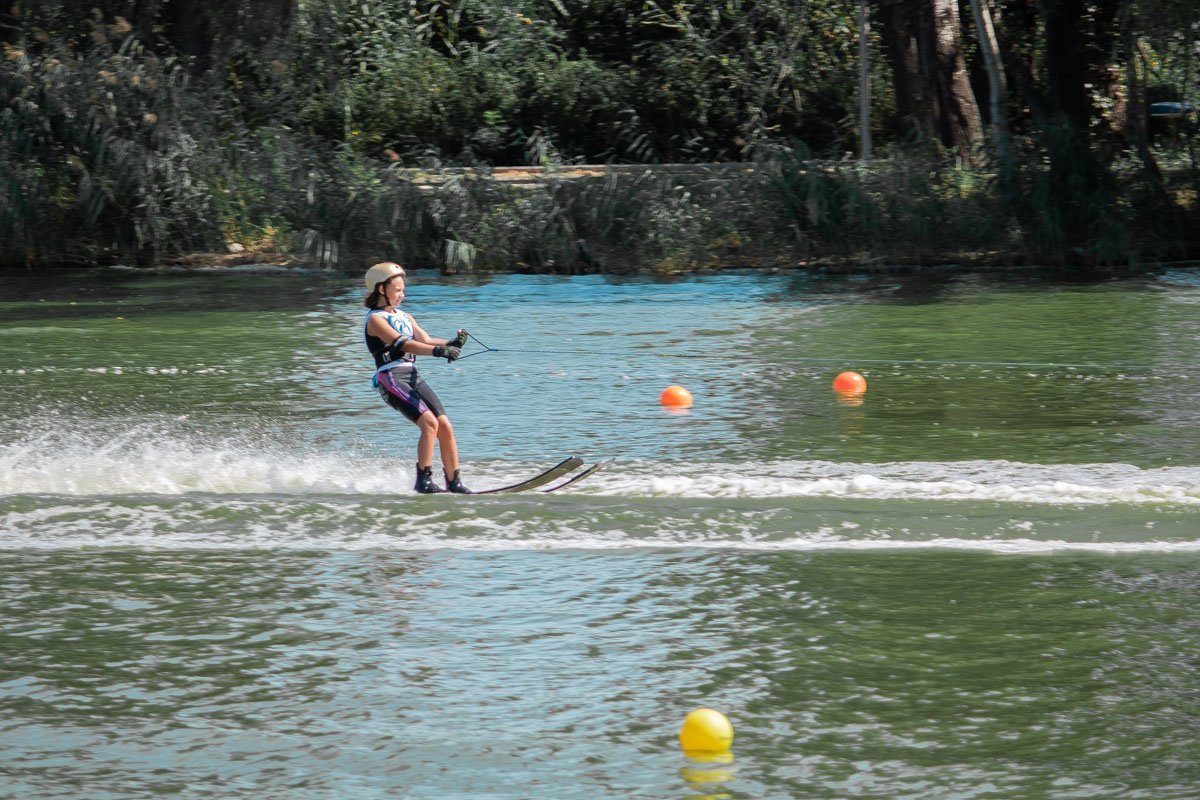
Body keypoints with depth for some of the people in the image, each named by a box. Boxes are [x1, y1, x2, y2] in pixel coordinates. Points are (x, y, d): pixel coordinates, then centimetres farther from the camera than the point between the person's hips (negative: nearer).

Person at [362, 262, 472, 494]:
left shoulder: (405, 317, 22)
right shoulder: (375, 319, -3)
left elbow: (425, 340, 8)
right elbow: (402, 344, -18)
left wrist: (451, 343, -12)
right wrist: (438, 350, -30)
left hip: (413, 378, 7)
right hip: (391, 377, -7)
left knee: (445, 426, -4)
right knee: (430, 422, -23)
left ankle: (454, 482, 1)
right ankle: (423, 480, -18)